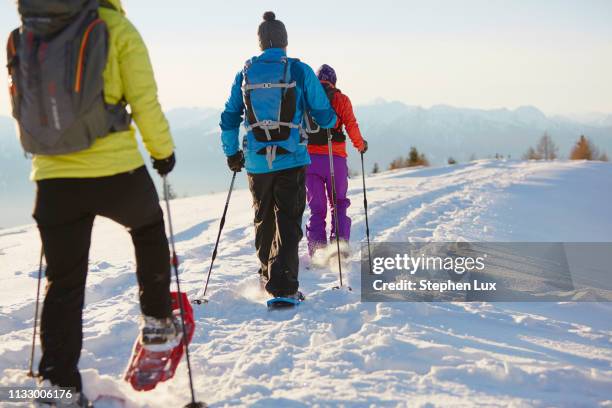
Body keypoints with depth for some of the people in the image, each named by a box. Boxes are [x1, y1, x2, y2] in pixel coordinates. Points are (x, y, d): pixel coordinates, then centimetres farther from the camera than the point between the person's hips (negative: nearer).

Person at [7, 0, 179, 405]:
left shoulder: (24, 35, 10)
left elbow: (24, 107, 17)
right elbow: (145, 102, -6)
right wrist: (162, 150, 9)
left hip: (53, 178, 3)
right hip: (116, 170, -3)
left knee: (63, 285, 10)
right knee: (149, 228, 29)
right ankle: (157, 321, 32)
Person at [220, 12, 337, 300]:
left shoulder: (245, 74, 5)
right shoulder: (299, 71, -4)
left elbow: (229, 118, 10)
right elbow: (325, 117, -1)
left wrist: (231, 153, 23)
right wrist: (330, 119, 23)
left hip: (256, 162, 3)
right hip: (291, 160, -3)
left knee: (263, 220, 19)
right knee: (288, 222, 0)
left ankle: (268, 275, 35)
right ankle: (283, 287, -10)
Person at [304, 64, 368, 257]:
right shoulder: (341, 99, 3)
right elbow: (351, 126, -5)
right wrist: (360, 145, 11)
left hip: (309, 159, 2)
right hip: (335, 158, -2)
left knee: (317, 208, 8)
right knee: (339, 204, 13)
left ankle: (317, 253, 1)